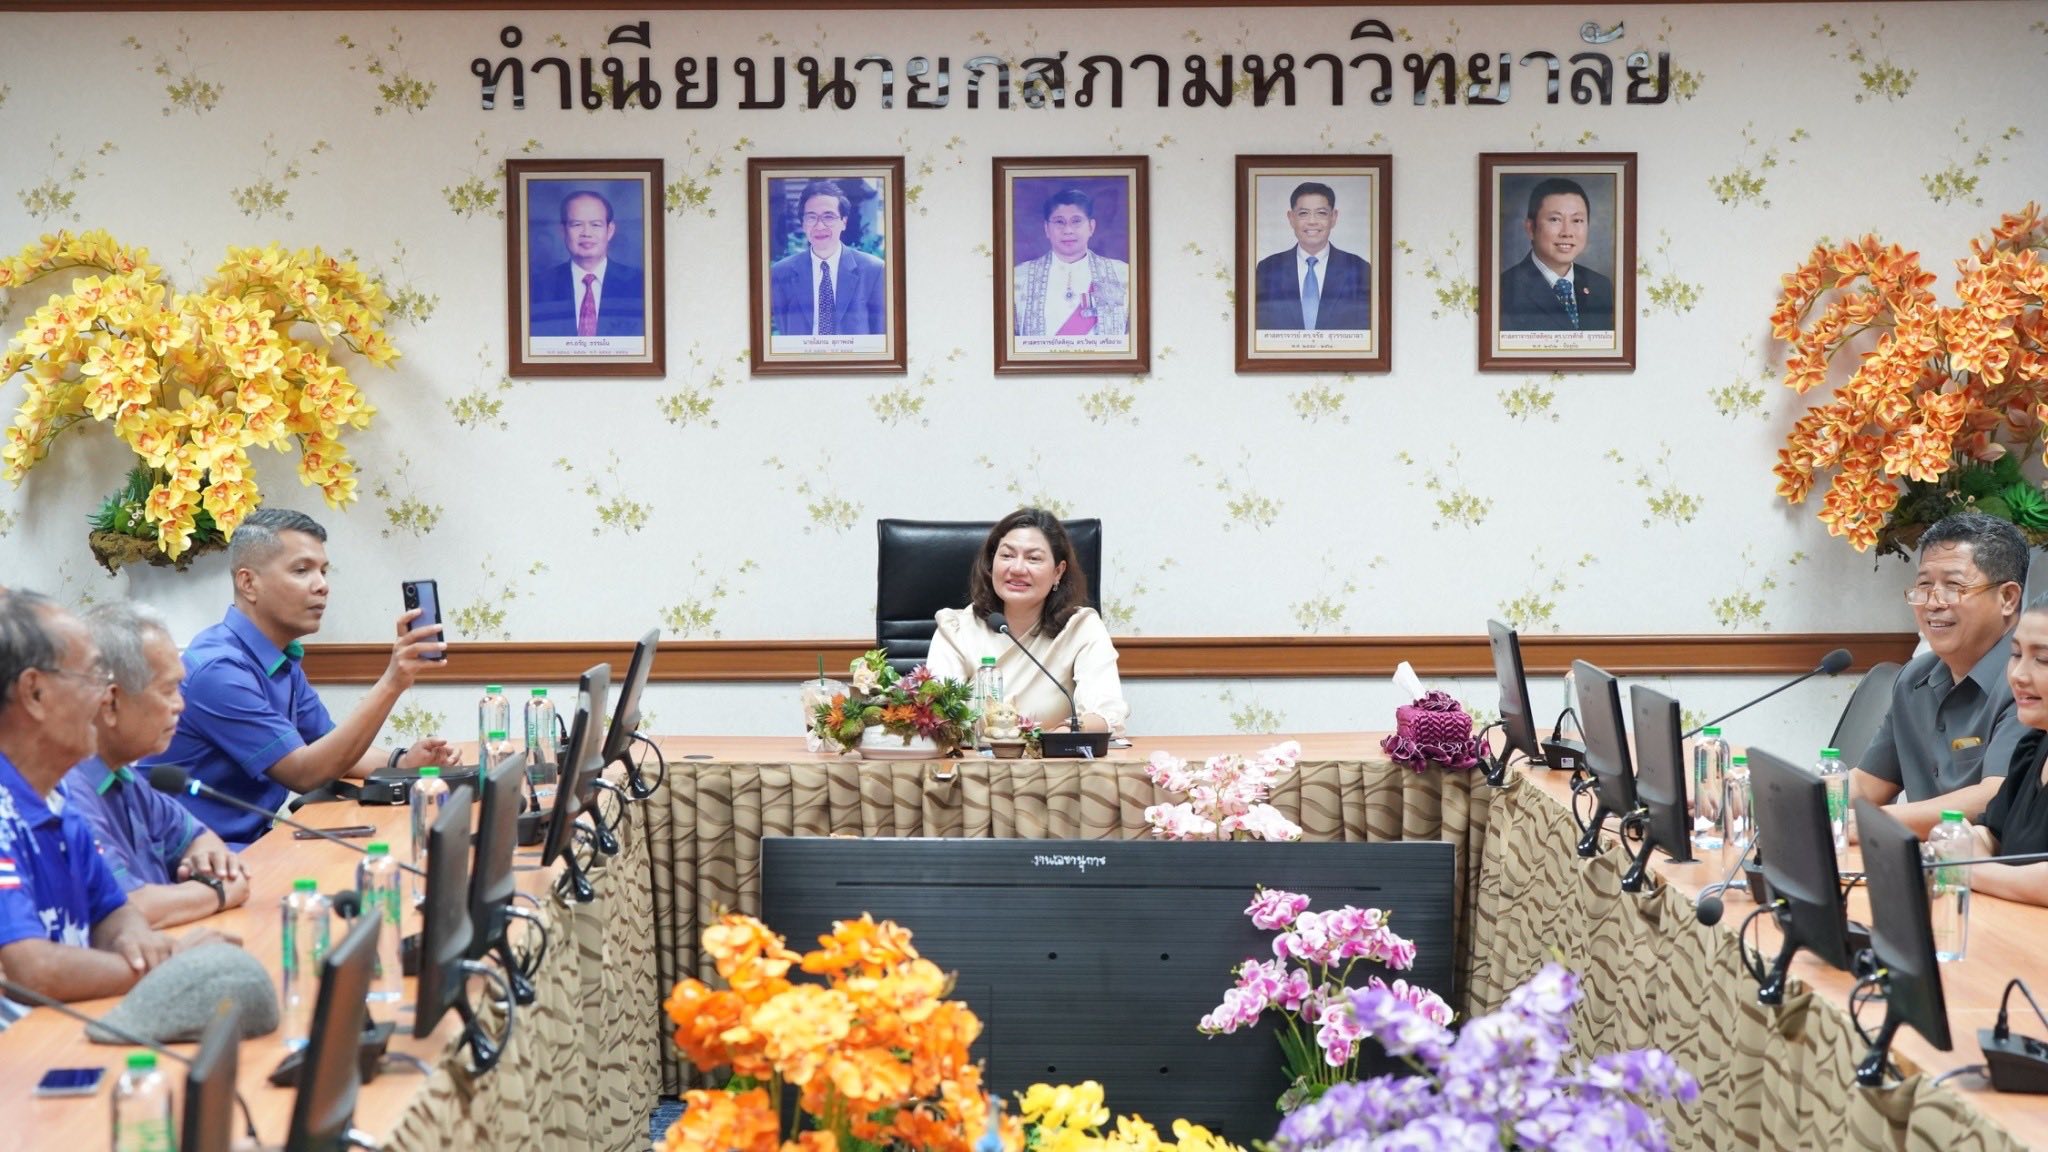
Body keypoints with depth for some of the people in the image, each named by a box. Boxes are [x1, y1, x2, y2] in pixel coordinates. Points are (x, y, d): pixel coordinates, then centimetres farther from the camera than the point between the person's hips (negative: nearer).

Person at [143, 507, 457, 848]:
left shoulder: (284, 662, 10)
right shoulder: (219, 669, -20)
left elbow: (329, 748, 15)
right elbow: (305, 774, -21)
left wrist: (400, 762, -7)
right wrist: (390, 684, -29)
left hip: (249, 841, 9)